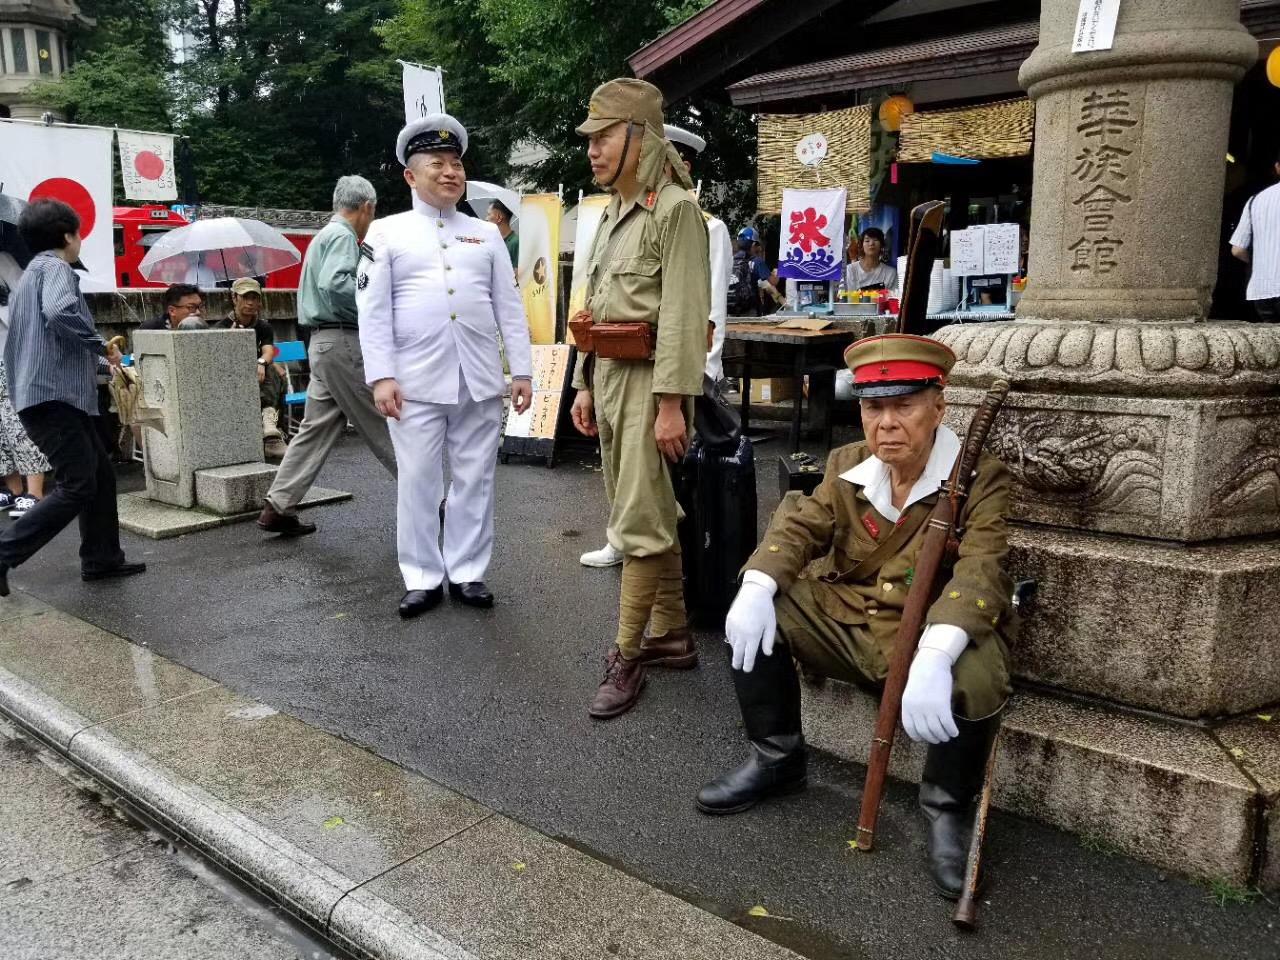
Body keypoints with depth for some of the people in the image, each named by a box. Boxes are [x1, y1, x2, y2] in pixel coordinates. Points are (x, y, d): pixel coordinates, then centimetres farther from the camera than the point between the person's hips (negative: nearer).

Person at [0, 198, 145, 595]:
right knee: (78, 485, -10)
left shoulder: (34, 272, 25)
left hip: (58, 395, 10)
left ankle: (101, 559, 20)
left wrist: (102, 362, 37)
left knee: (101, 473, 14)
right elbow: (60, 312, -29)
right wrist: (101, 344, -16)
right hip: (53, 395, -10)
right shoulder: (54, 268, -7)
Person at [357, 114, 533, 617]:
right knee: (418, 481, 3)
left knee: (475, 480, 7)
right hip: (416, 381, -2)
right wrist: (381, 376, -9)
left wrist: (522, 370, 4)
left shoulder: (487, 234, 15)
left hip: (481, 380, 3)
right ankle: (423, 578, 15)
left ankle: (467, 573, 19)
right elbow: (373, 310, 1)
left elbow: (510, 308, 11)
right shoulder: (387, 233, 7)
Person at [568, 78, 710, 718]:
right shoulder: (611, 215, 17)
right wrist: (584, 385, 16)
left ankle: (627, 657, 4)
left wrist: (671, 403, -22)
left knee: (638, 520, -6)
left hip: (649, 378, -9)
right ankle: (672, 634, 25)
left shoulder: (676, 208, -10)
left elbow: (683, 314, -18)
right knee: (653, 512, 14)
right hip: (609, 377, 9)